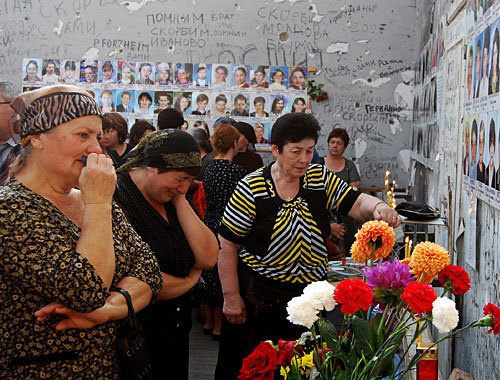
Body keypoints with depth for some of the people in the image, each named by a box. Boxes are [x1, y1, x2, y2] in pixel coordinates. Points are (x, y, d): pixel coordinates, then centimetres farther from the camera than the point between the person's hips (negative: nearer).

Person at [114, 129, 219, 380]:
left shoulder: (170, 198, 6)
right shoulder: (118, 199, -20)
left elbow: (208, 258, -2)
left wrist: (180, 202, -8)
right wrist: (189, 282, -7)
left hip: (176, 330, 8)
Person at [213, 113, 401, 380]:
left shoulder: (321, 179, 1)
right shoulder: (251, 189, -11)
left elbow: (357, 203, -2)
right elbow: (227, 245, -8)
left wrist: (378, 207, -26)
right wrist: (231, 297, -8)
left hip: (310, 295, 4)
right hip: (258, 298, -3)